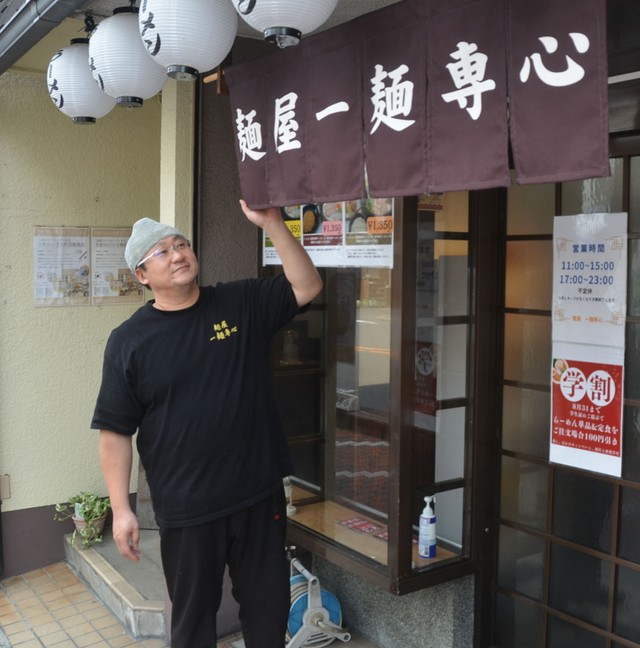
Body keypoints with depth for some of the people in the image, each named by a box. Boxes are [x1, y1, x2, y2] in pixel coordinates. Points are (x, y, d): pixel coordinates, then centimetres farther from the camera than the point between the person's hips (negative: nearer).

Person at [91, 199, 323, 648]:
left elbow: (307, 287, -6)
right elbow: (115, 431, -3)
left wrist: (272, 224, -16)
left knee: (269, 605, 17)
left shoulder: (242, 303, 1)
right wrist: (121, 509, -8)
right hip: (186, 508, -1)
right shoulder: (129, 340, -4)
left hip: (260, 493, 2)